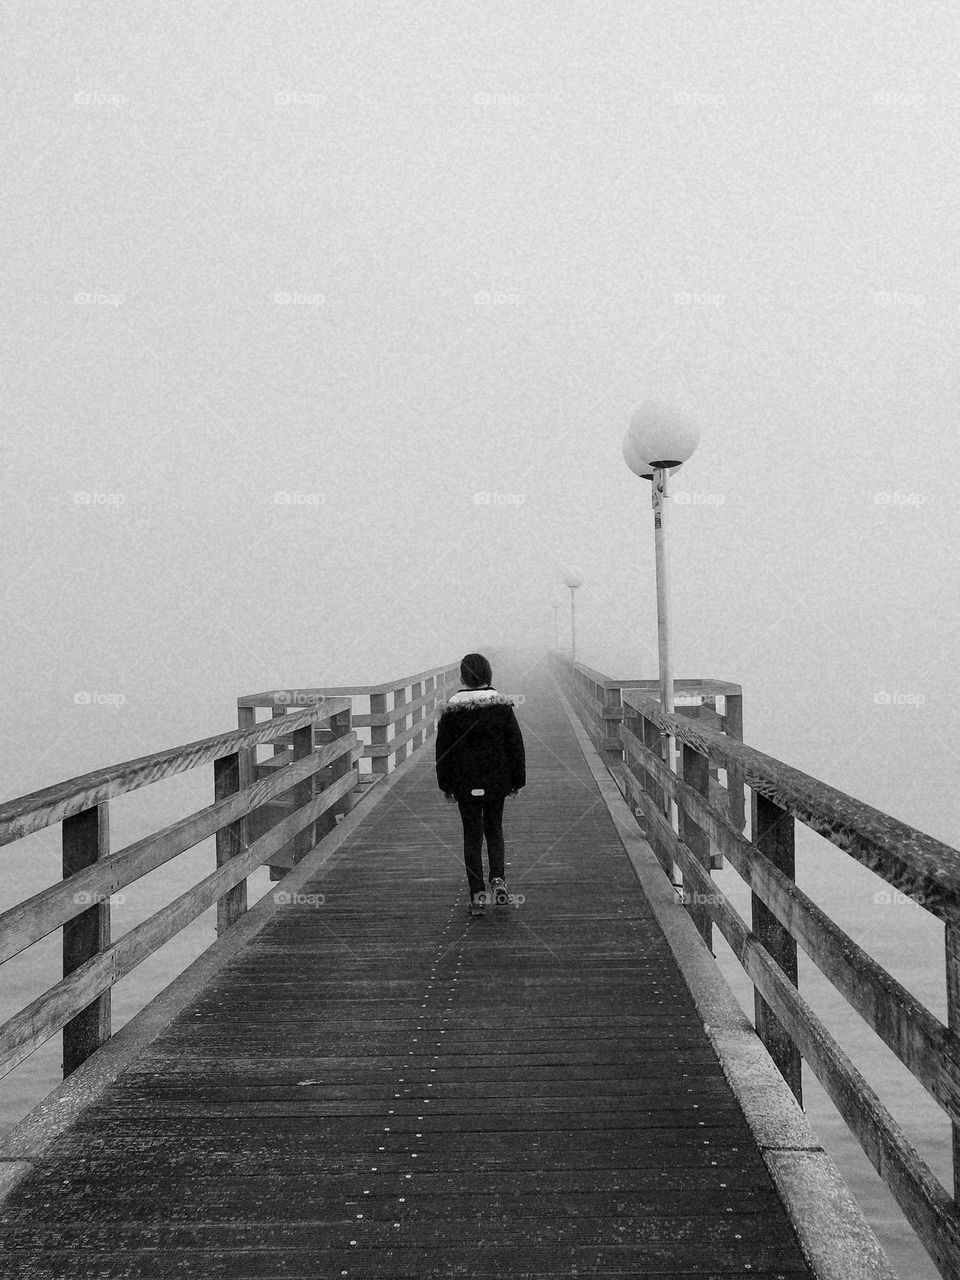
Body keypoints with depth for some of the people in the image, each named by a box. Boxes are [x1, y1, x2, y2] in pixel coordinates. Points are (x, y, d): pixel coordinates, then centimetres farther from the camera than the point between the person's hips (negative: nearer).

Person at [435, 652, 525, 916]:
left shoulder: (451, 711, -6)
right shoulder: (502, 706, -4)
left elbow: (443, 750, -1)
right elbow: (515, 744, 0)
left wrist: (446, 785, 8)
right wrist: (517, 781, 8)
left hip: (465, 785, -1)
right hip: (497, 782, 1)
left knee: (472, 835, 7)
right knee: (494, 829, 19)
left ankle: (477, 894, 2)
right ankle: (498, 879, 1)